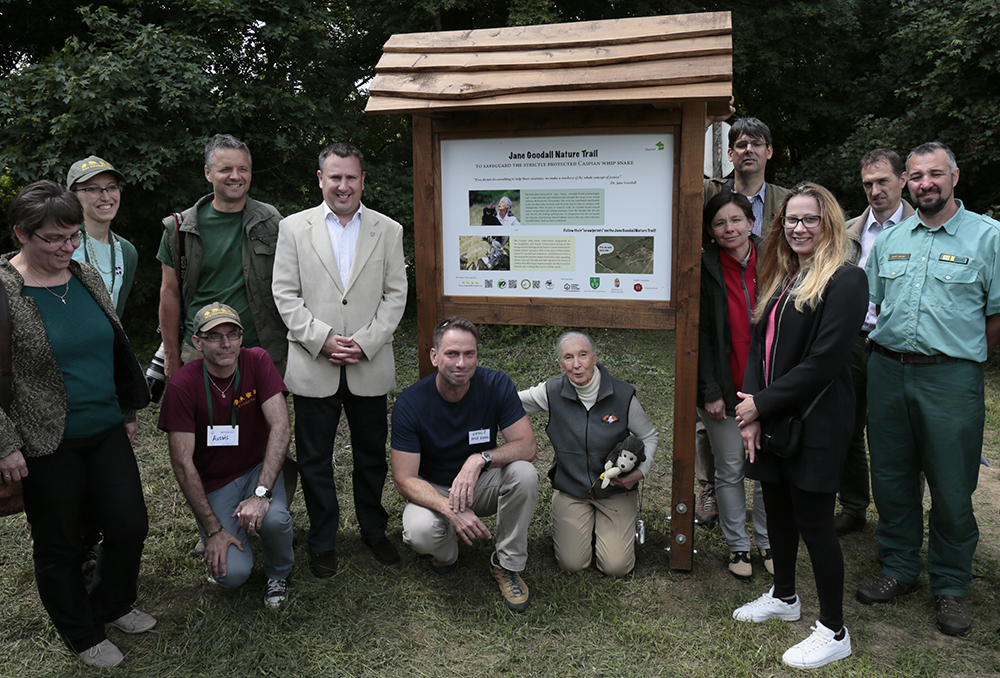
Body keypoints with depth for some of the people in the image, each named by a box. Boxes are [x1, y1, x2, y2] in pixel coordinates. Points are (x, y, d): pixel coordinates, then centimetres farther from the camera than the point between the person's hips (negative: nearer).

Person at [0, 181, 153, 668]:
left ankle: (111, 606, 37)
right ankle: (83, 636, 33)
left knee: (130, 526, 10)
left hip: (107, 431, 6)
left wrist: (128, 411, 16)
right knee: (59, 546, 11)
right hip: (46, 445, -5)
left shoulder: (87, 277, 4)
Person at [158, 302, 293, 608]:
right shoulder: (182, 385, -18)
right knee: (233, 573, -19)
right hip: (213, 482, -1)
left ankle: (278, 572, 4)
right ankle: (216, 547, 19)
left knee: (273, 518, -32)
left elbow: (280, 427, -21)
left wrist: (261, 493, -31)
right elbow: (182, 462, -16)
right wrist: (213, 529, -18)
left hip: (257, 469, 1)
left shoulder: (257, 362, -14)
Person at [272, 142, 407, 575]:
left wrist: (364, 343, -9)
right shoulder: (294, 228, 3)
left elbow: (395, 295, 2)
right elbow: (285, 295, -1)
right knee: (314, 459, 8)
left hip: (370, 366, 1)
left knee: (372, 454, 13)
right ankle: (322, 542, 25)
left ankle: (373, 530, 32)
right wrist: (323, 339, -12)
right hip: (313, 366, -1)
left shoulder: (388, 231, 5)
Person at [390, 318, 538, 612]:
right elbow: (404, 479, -20)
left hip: (481, 485, 2)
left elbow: (527, 446, -19)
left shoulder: (496, 385, -16)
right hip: (433, 491, -1)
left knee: (524, 473, -29)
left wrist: (480, 459, -37)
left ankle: (507, 564, -7)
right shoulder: (410, 403, -20)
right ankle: (447, 552, 6)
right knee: (421, 532, -34)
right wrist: (450, 510, -37)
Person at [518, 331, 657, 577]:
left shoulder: (622, 395, -12)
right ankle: (586, 524, 22)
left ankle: (626, 523, 22)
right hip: (570, 490, 1)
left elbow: (649, 437, 1)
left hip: (616, 490, -1)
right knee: (571, 563, -10)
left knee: (616, 566, -11)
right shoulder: (552, 392, -11)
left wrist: (640, 471, -15)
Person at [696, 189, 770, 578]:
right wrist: (711, 392, -10)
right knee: (729, 470, 9)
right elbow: (702, 334, -6)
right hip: (724, 387, -2)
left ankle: (766, 541, 29)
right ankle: (737, 546, 25)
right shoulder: (705, 269, -5)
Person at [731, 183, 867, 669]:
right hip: (772, 422, 8)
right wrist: (751, 411, -5)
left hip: (815, 425, -7)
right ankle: (784, 597, 40)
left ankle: (833, 632, 19)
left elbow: (822, 362, -20)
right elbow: (759, 345, 8)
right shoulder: (783, 279, 12)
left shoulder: (845, 281, -14)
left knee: (814, 523, 2)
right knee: (778, 511, 19)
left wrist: (763, 404, -15)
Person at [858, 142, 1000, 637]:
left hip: (951, 377, -4)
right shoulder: (888, 239, 11)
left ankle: (950, 587, 23)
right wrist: (896, 354, 12)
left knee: (952, 489, 4)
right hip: (888, 371, 4)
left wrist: (960, 356, 3)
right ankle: (899, 569, 29)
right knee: (891, 479, 12)